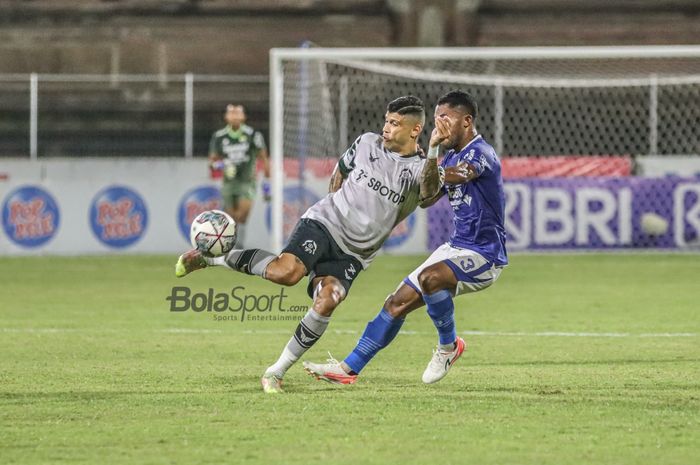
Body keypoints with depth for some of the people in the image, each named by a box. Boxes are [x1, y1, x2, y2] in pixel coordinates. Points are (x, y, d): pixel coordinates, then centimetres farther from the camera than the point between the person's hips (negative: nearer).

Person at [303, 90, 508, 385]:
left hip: (484, 255, -9)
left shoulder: (481, 153, -15)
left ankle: (448, 346, -12)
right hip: (457, 248, 9)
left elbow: (456, 175, -36)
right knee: (397, 303, 3)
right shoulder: (453, 157, 14)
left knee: (429, 277, -36)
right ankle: (349, 368, 9)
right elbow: (426, 198, 19)